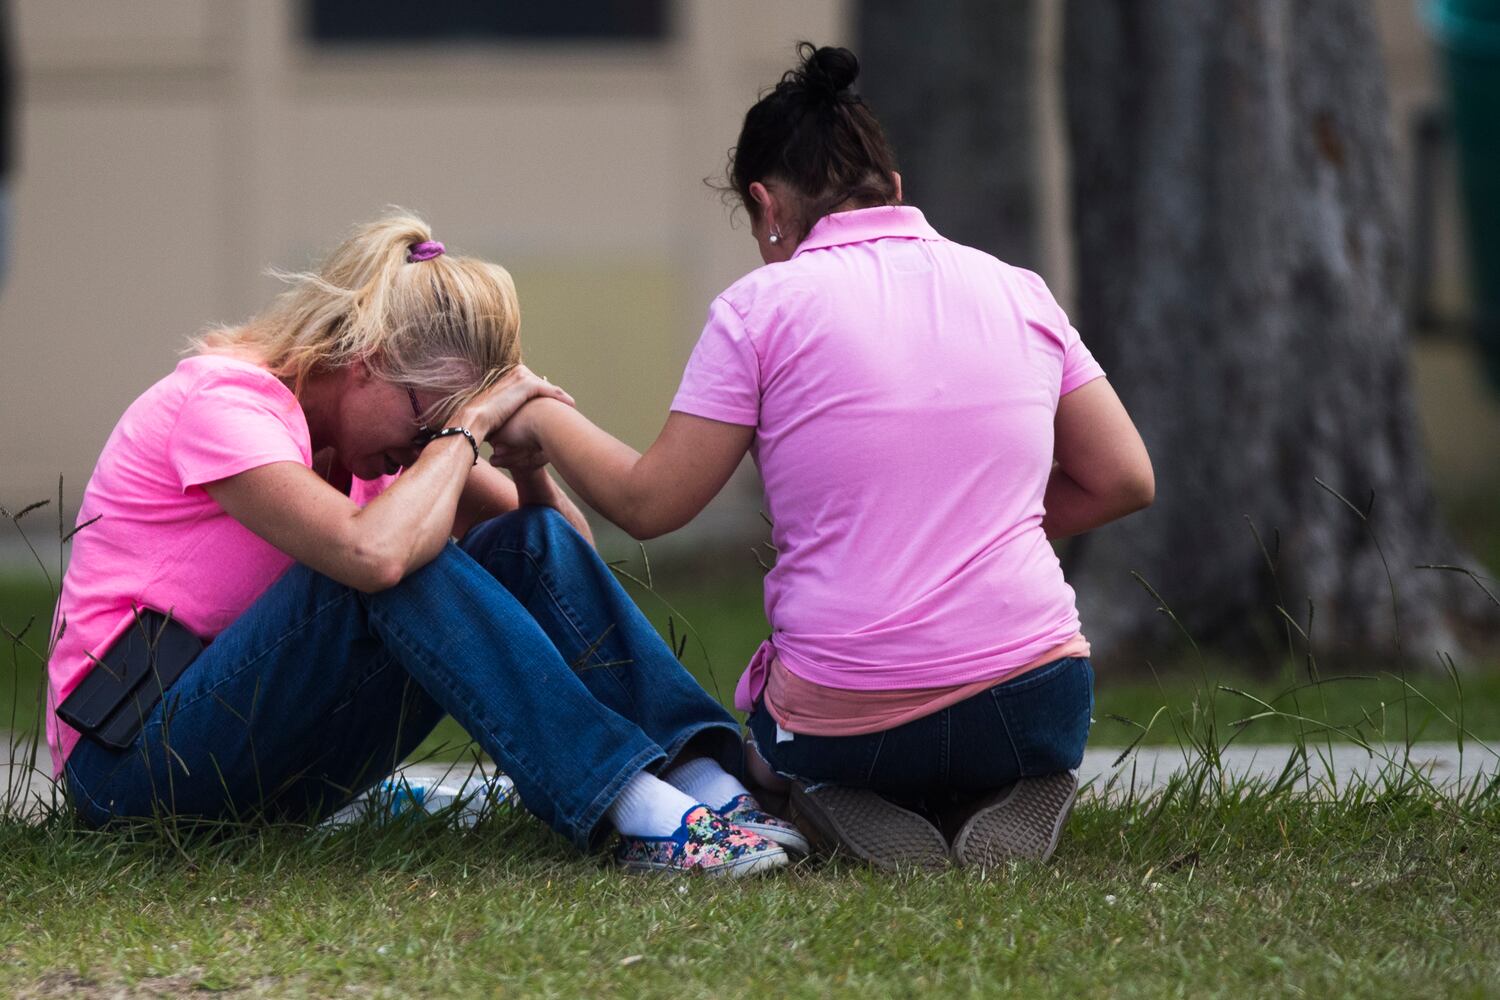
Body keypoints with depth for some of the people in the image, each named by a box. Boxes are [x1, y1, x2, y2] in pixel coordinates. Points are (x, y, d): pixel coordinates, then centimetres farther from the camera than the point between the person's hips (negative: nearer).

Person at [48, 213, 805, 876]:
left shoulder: (381, 415, 8)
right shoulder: (224, 399, -19)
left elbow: (561, 538, 8)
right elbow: (373, 552, -37)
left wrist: (528, 458, -13)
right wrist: (465, 428, -23)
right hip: (133, 760, -8)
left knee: (534, 547, -10)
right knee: (403, 564, -31)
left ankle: (708, 784, -27)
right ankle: (639, 813, -39)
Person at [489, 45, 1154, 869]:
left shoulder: (761, 307, -3)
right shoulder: (1018, 293, 7)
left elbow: (648, 504, 1)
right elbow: (1124, 479, 11)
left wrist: (546, 421, 19)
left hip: (849, 724, -2)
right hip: (1035, 703, 2)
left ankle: (851, 812, -2)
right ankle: (1003, 796, 2)